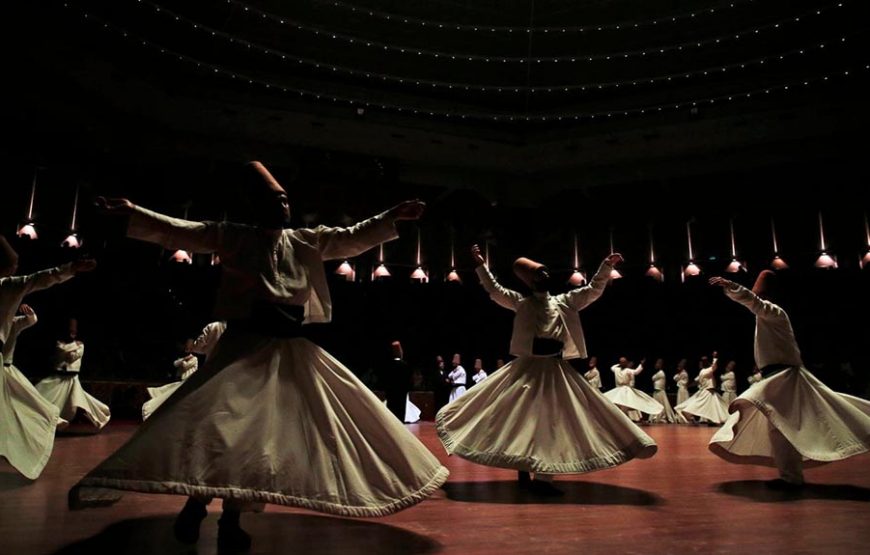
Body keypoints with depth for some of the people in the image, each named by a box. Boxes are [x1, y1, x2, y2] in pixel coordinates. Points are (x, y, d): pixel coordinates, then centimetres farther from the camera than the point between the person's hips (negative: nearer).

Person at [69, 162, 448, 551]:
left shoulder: (310, 241, 10)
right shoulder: (233, 236, 2)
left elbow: (354, 238, 12)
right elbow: (179, 231, -1)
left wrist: (392, 216, 8)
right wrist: (133, 213, -11)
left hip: (292, 349, 4)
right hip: (247, 343, -3)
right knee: (222, 420, -14)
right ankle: (196, 503, 10)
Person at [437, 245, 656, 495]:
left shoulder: (565, 301, 11)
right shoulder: (522, 302, 6)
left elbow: (593, 290, 9)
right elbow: (494, 290, 4)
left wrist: (606, 266, -4)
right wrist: (481, 265, -4)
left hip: (556, 369, 2)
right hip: (527, 367, -2)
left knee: (552, 420, 0)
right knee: (523, 417, 0)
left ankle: (541, 478, 9)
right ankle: (523, 474, 13)